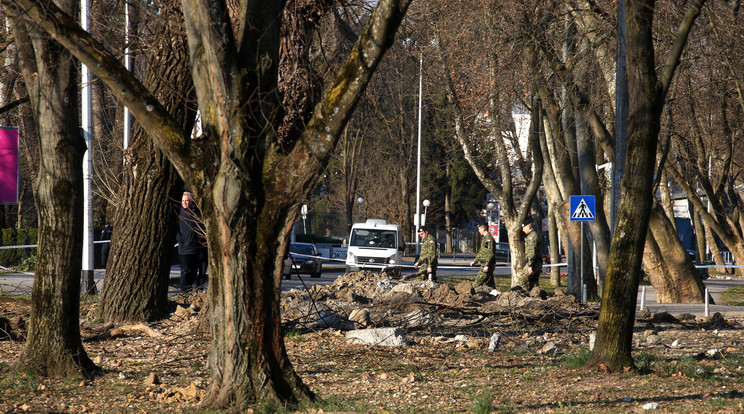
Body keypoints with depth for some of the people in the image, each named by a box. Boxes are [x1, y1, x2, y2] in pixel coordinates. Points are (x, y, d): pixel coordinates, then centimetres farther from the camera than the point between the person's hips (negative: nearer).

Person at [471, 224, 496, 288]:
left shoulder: (488, 239, -14)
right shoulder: (484, 238, 19)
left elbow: (490, 253, -22)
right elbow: (481, 252, 29)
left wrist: (486, 265, -26)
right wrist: (474, 261, 30)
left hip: (487, 264, -10)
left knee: (478, 281, -12)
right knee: (489, 283, 9)